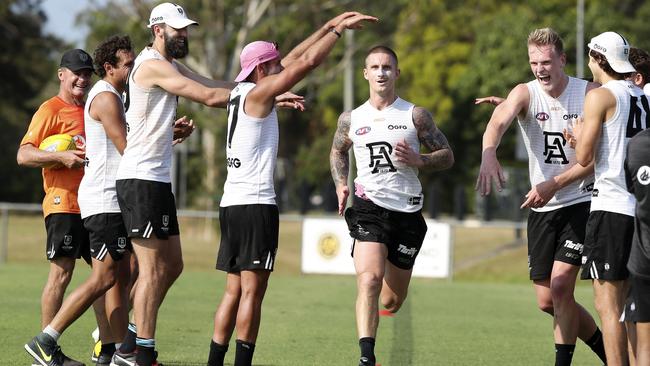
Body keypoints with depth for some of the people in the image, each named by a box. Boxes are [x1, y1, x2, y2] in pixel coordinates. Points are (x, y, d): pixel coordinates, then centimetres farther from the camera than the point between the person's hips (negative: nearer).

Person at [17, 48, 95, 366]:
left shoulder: (88, 111, 19)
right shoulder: (51, 110, -4)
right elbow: (23, 155, -11)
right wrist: (61, 156, -24)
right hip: (63, 203, -8)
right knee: (61, 272, -9)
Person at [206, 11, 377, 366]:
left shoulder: (240, 93, 15)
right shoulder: (257, 94, -8)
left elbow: (294, 59, 23)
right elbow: (308, 62, -11)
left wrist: (330, 25, 24)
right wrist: (339, 29, -1)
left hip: (231, 204, 9)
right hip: (255, 203, -9)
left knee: (235, 290, 9)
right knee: (252, 290, -9)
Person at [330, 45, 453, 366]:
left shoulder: (415, 116, 2)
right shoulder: (351, 119, 8)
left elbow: (447, 156, 5)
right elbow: (338, 151, 27)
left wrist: (418, 161, -14)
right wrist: (340, 184, 10)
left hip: (407, 211, 1)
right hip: (369, 207, -1)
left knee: (392, 301, 10)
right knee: (369, 279, -24)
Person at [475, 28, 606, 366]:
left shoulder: (590, 93, -8)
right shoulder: (525, 93, -4)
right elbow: (499, 121, -26)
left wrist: (553, 185, -23)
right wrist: (488, 154, -48)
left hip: (581, 202, -4)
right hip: (542, 208, 4)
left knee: (560, 287, -16)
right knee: (547, 302, 8)